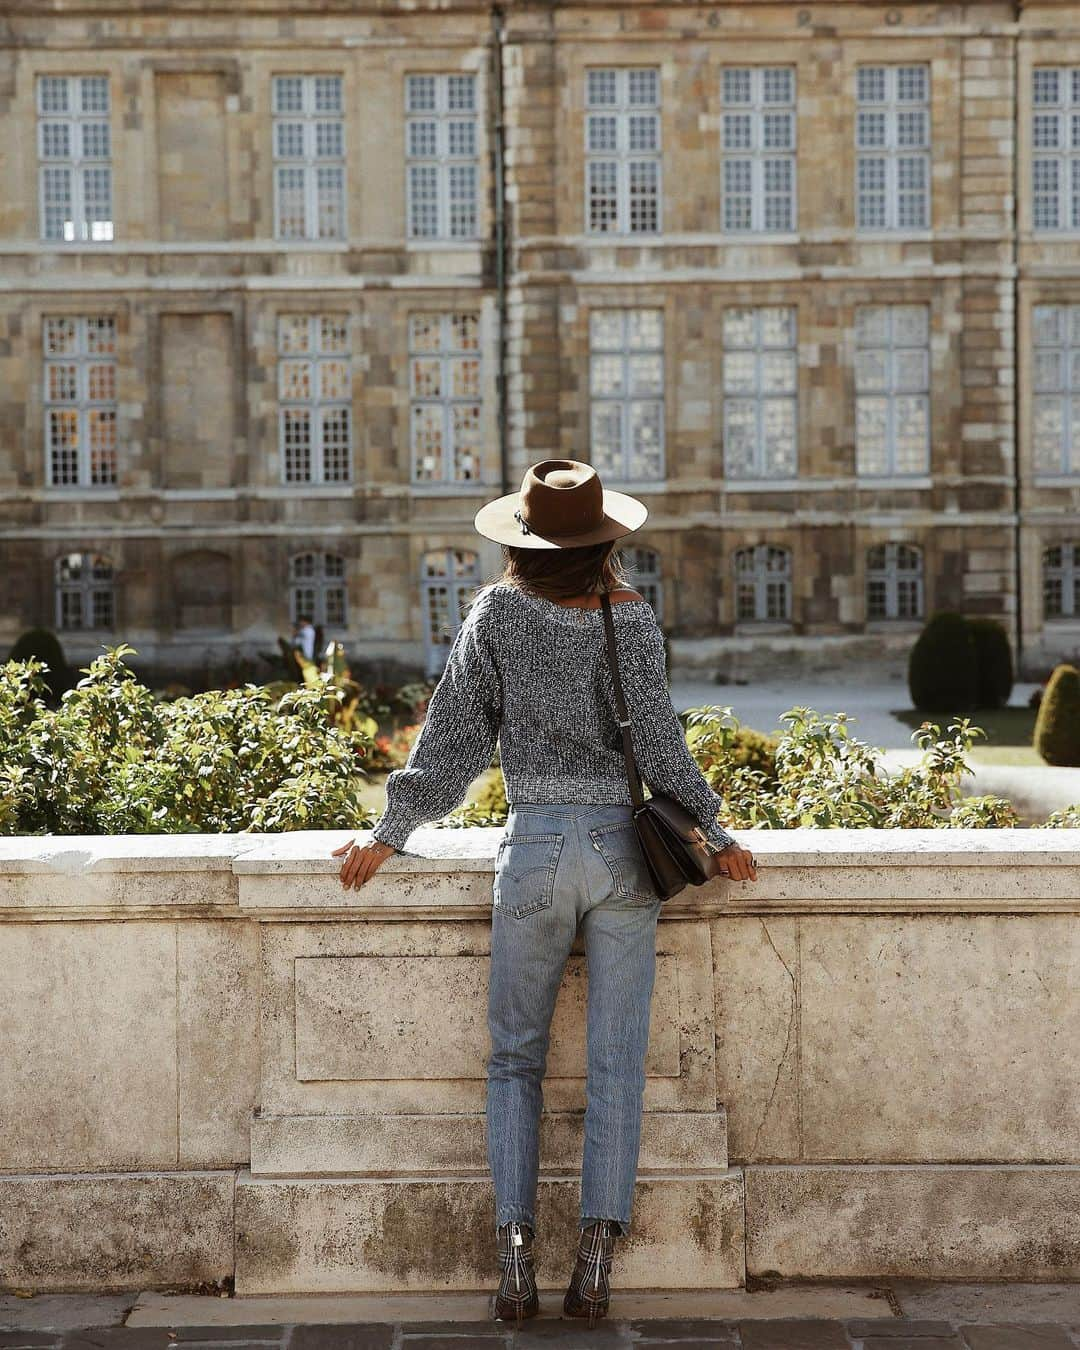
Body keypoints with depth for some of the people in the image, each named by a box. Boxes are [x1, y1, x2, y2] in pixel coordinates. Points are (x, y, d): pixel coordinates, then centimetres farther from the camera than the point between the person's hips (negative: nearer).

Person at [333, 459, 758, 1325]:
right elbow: (658, 742, -5)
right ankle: (595, 1267, 1)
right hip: (624, 847, 0)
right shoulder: (632, 618, -2)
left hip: (536, 847, 0)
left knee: (515, 1060, 10)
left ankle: (515, 1259, 1)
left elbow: (454, 735, 1)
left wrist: (391, 834, 9)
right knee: (616, 1064, 4)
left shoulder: (498, 614, -1)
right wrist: (714, 833, 6)